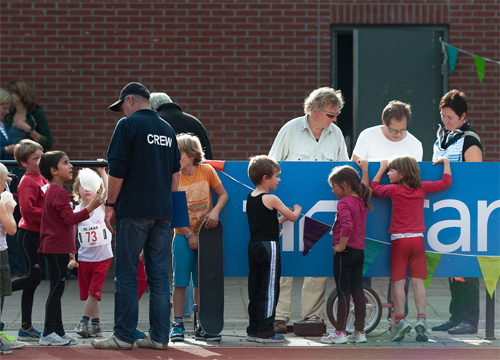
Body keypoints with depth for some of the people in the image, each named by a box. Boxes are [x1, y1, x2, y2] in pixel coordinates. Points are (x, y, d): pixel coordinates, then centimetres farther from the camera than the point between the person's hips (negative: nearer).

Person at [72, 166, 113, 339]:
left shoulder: (101, 206, -2)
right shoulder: (75, 211, 0)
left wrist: (102, 172, -20)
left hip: (102, 257, -2)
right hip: (84, 258, 2)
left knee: (94, 292, -9)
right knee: (88, 293, 7)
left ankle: (85, 322, -2)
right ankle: (95, 325, 15)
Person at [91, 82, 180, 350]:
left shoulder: (128, 125, -5)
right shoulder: (167, 129, 15)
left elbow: (117, 170, -10)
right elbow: (176, 172, 18)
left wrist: (110, 205, -4)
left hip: (133, 212, -6)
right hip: (162, 213, 6)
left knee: (126, 273, -3)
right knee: (159, 275, 6)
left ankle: (123, 336, -4)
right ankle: (159, 336, 5)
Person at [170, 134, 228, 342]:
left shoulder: (207, 171, -4)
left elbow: (223, 194, 5)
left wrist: (215, 211, -13)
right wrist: (189, 234, -10)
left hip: (204, 235, 2)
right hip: (183, 237, -2)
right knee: (180, 282, -3)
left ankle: (201, 327, 11)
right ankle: (177, 325, 3)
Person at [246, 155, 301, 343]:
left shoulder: (250, 198, 10)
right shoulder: (271, 199, -13)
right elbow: (293, 217, -3)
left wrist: (281, 219, 20)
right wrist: (297, 209, 18)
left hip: (254, 244, 8)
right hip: (269, 245, -8)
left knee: (255, 288, 11)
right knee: (269, 289, -3)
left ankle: (253, 330, 14)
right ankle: (265, 331, -2)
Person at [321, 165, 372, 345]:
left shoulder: (344, 203, -15)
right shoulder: (361, 202, 9)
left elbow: (347, 225, -29)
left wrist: (341, 246, -21)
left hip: (345, 252, -8)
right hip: (360, 251, 8)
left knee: (343, 292, -4)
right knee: (357, 291, 10)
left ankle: (339, 333, 0)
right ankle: (359, 332, 12)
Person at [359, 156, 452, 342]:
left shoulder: (394, 190, -4)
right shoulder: (422, 188, 5)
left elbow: (373, 188, 13)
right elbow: (445, 182, 18)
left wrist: (382, 168, 22)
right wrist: (445, 162, 30)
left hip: (399, 240, -3)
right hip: (417, 239, 3)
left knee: (398, 281, -2)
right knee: (418, 281, 0)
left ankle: (400, 320, -10)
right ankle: (421, 318, -12)